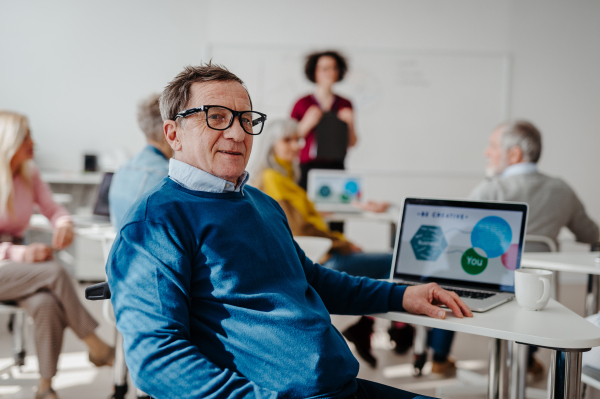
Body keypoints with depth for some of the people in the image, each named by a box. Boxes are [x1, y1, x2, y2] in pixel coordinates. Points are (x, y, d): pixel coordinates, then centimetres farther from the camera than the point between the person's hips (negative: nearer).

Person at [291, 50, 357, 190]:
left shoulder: (345, 104, 11)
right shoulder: (302, 104, 3)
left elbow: (352, 143, 13)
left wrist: (350, 124, -3)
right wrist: (307, 124, -11)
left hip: (336, 168, 2)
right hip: (308, 167, -2)